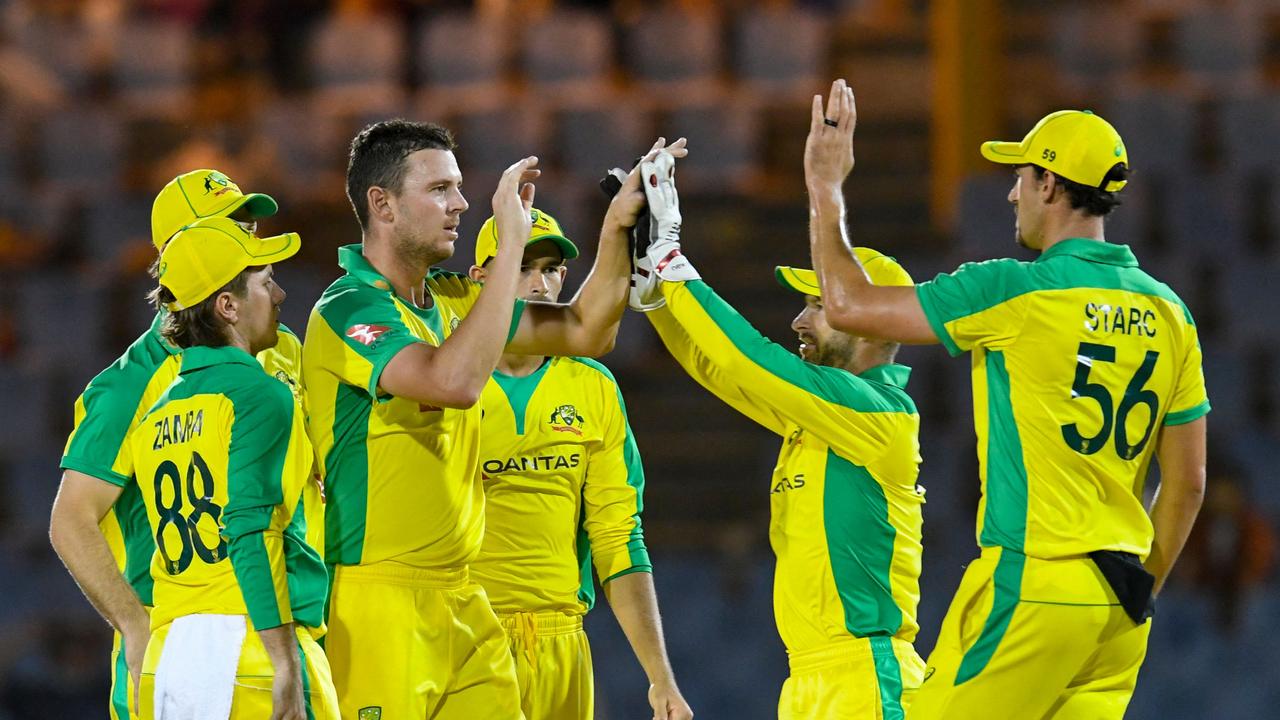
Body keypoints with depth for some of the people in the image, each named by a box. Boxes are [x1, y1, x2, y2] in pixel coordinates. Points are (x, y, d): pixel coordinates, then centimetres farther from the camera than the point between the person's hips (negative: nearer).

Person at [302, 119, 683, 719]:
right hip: (378, 602, -8)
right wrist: (511, 241, -23)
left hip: (461, 602, 8)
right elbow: (453, 380, -29)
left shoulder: (449, 299, 14)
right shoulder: (349, 310, -13)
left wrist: (619, 223, 4)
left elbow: (585, 332, 19)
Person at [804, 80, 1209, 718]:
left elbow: (850, 306, -5)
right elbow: (1186, 482, 12)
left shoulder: (1015, 293, -10)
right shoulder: (1166, 313, 9)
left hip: (1031, 587, -7)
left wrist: (825, 187, 8)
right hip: (1120, 605, 7)